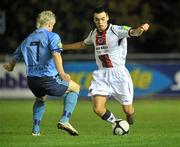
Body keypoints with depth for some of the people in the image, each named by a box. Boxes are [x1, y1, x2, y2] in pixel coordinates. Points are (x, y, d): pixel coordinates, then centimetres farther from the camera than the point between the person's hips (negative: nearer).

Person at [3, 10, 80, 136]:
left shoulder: (27, 40, 18)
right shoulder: (52, 36, 0)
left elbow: (14, 59, 26)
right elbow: (56, 55, -19)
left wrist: (8, 67, 50)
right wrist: (62, 74, -30)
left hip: (31, 81, 6)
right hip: (48, 78, -6)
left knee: (41, 98, 38)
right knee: (75, 88, 17)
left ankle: (36, 129, 25)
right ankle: (64, 120, 2)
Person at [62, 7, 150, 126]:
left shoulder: (117, 30, -10)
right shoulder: (94, 33, 8)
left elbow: (133, 32, -29)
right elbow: (83, 44, 30)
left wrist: (140, 30, -52)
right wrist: (63, 46, 36)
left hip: (118, 74, -4)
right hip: (101, 75, 4)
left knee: (127, 110, -1)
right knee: (98, 109, -11)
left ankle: (130, 121, 38)